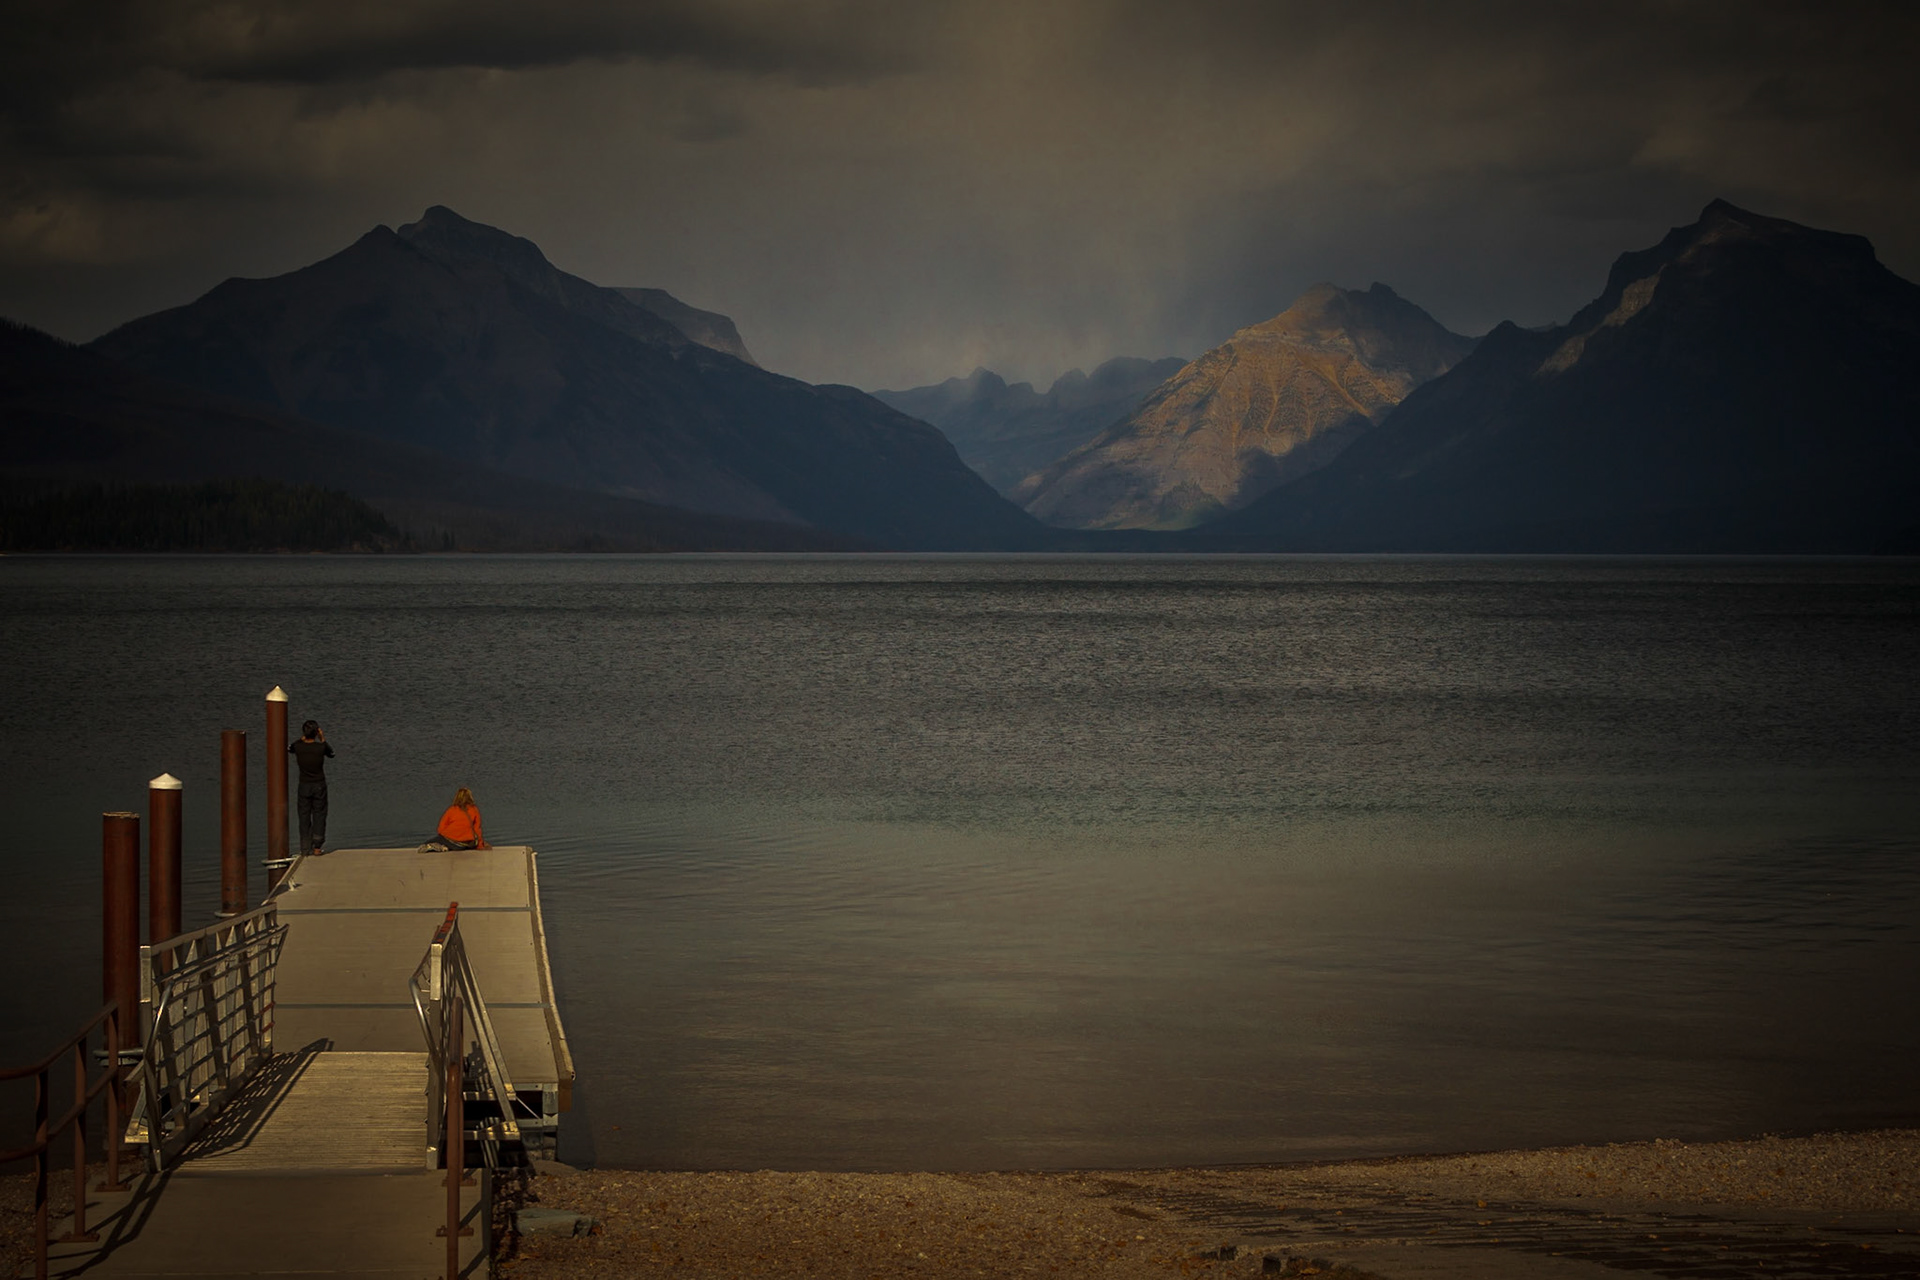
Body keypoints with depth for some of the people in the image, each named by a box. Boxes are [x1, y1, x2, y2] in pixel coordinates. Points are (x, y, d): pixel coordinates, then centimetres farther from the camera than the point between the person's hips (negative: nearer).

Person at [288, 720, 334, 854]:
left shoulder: (298, 747, -11)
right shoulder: (321, 747, -14)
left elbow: (289, 749, 13)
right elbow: (331, 753, 8)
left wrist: (302, 740, 15)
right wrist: (322, 740, 12)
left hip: (304, 786, 1)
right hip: (319, 786, -1)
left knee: (304, 816, 8)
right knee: (319, 814, 7)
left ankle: (305, 848, 6)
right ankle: (316, 846, 0)